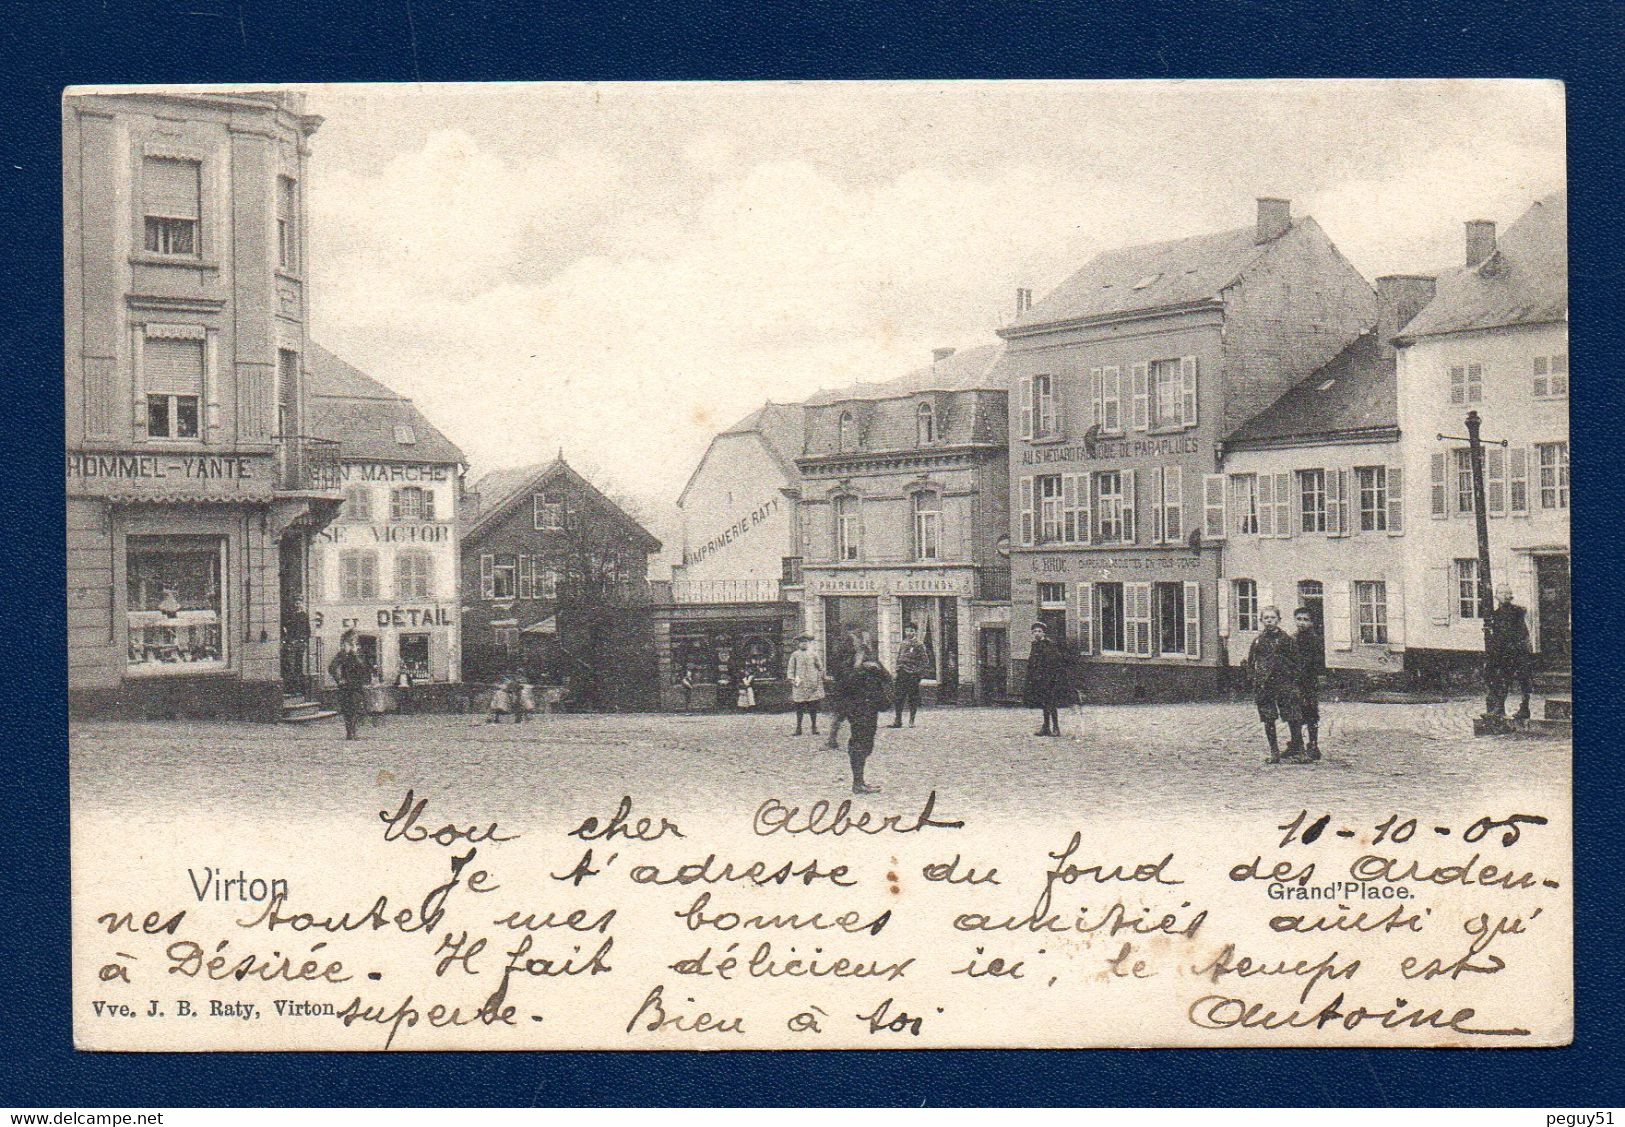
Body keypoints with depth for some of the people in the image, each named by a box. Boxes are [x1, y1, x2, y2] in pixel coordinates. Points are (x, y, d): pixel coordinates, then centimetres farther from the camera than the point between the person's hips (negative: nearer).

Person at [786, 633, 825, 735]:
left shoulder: (813, 655, 10)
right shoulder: (795, 655, 7)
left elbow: (820, 667, 16)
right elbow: (790, 669, 7)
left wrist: (820, 677, 8)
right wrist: (792, 679, -3)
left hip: (812, 684, 1)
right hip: (799, 685, -1)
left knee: (813, 707, -1)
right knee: (799, 707, -2)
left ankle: (814, 727, 7)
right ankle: (798, 728, 3)